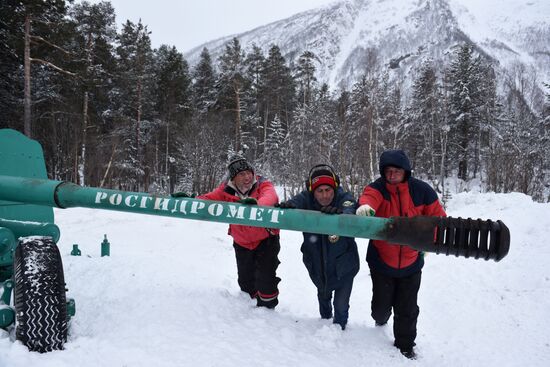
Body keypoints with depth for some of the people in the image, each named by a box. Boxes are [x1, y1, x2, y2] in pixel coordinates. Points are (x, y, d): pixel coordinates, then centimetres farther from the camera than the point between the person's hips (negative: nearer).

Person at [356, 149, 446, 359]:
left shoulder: (421, 190, -11)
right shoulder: (378, 187, -14)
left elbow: (437, 217, -3)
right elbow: (370, 196, -39)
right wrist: (365, 206, -61)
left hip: (410, 262, 1)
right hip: (381, 261, 0)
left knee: (407, 309, 10)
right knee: (381, 304, 15)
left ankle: (405, 345, 34)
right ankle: (380, 318, 52)